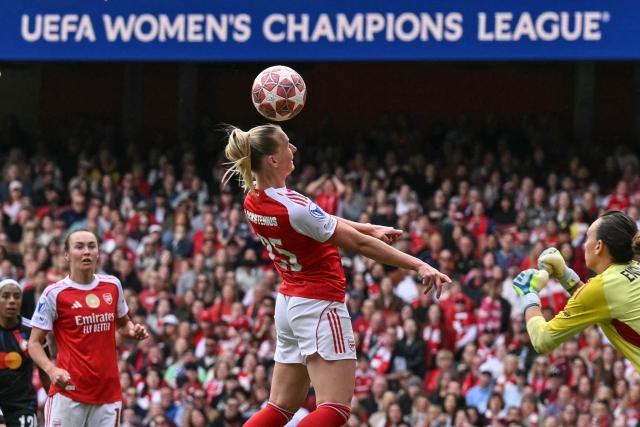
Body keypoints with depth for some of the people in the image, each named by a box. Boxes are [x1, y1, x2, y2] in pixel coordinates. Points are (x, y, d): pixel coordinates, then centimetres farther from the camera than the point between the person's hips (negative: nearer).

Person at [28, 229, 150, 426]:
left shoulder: (113, 285, 10)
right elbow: (34, 343, -1)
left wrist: (133, 331, 2)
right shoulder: (54, 294, -4)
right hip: (68, 391, -4)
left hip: (108, 392, 4)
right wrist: (51, 369, -20)